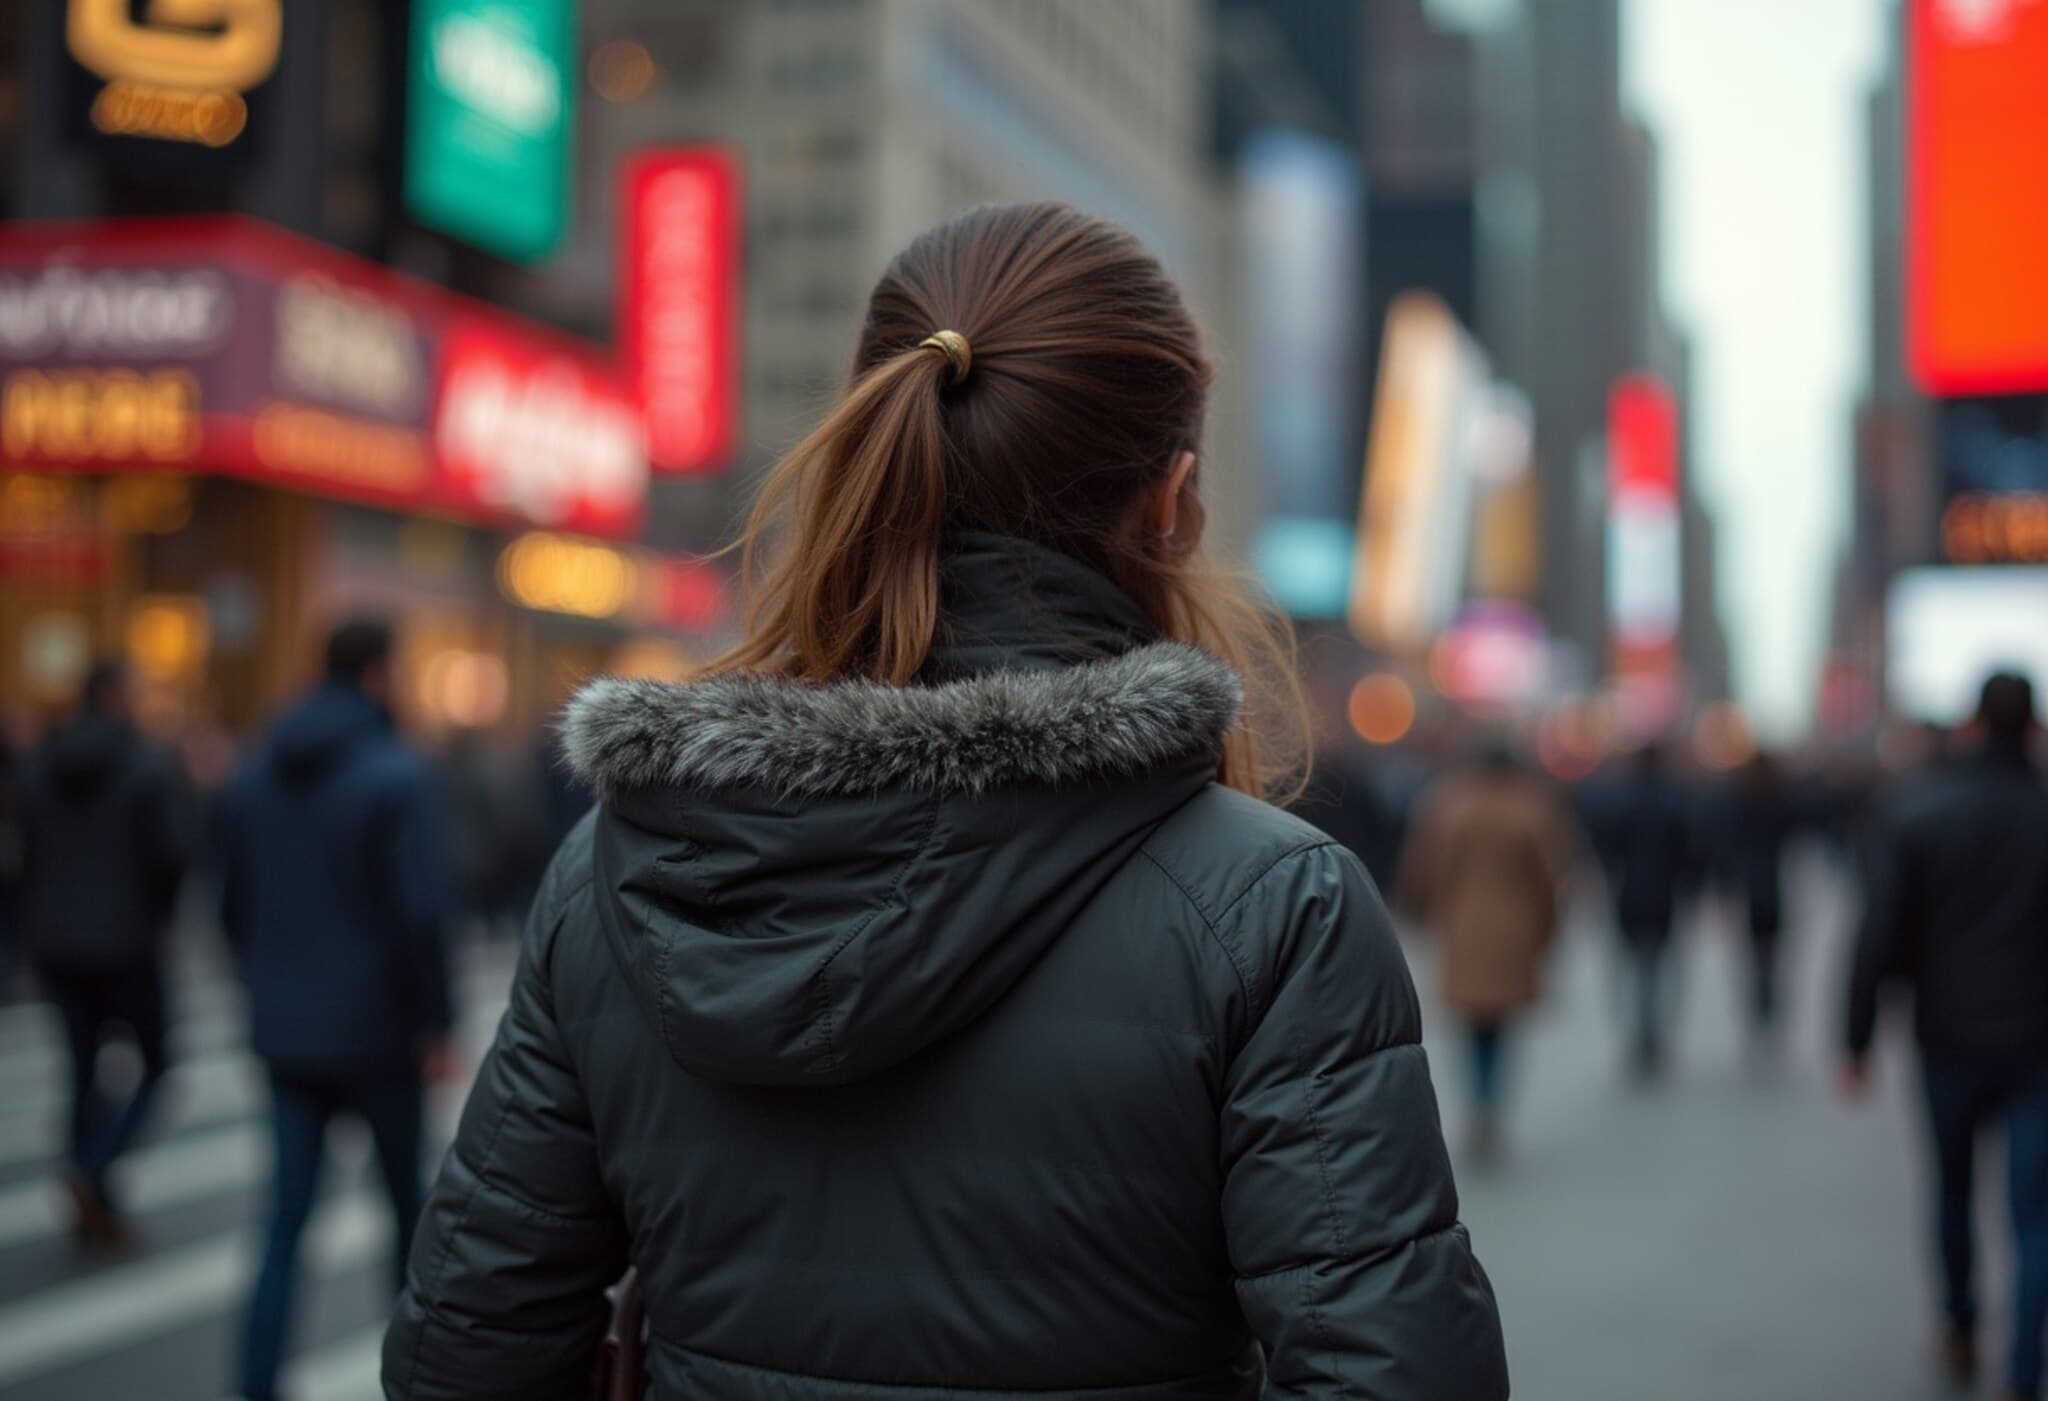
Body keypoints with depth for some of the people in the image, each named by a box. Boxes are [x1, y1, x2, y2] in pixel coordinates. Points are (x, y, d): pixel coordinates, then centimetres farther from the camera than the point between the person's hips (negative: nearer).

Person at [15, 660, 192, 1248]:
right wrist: (160, 913, 2)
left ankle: (96, 1211, 16)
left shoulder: (38, 766, 5)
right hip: (126, 944, -5)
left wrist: (33, 934, 14)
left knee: (85, 1070, 12)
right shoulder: (151, 767, -11)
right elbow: (174, 853, -17)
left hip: (57, 947, 5)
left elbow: (22, 857, 5)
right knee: (155, 1062, 8)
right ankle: (94, 1172, -10)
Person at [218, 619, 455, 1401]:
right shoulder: (398, 775, -14)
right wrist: (435, 1023, -11)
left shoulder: (254, 775, 6)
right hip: (375, 1030, -5)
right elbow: (420, 914, -19)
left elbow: (233, 907, 11)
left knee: (287, 1219, 7)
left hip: (285, 1033, 5)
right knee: (409, 1199, 14)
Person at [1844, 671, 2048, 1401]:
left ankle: (1960, 1334, 37)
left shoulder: (1913, 807, -8)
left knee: (1952, 1188, 22)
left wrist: (1859, 1038, -4)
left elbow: (1880, 936, -10)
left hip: (1949, 1038, 1)